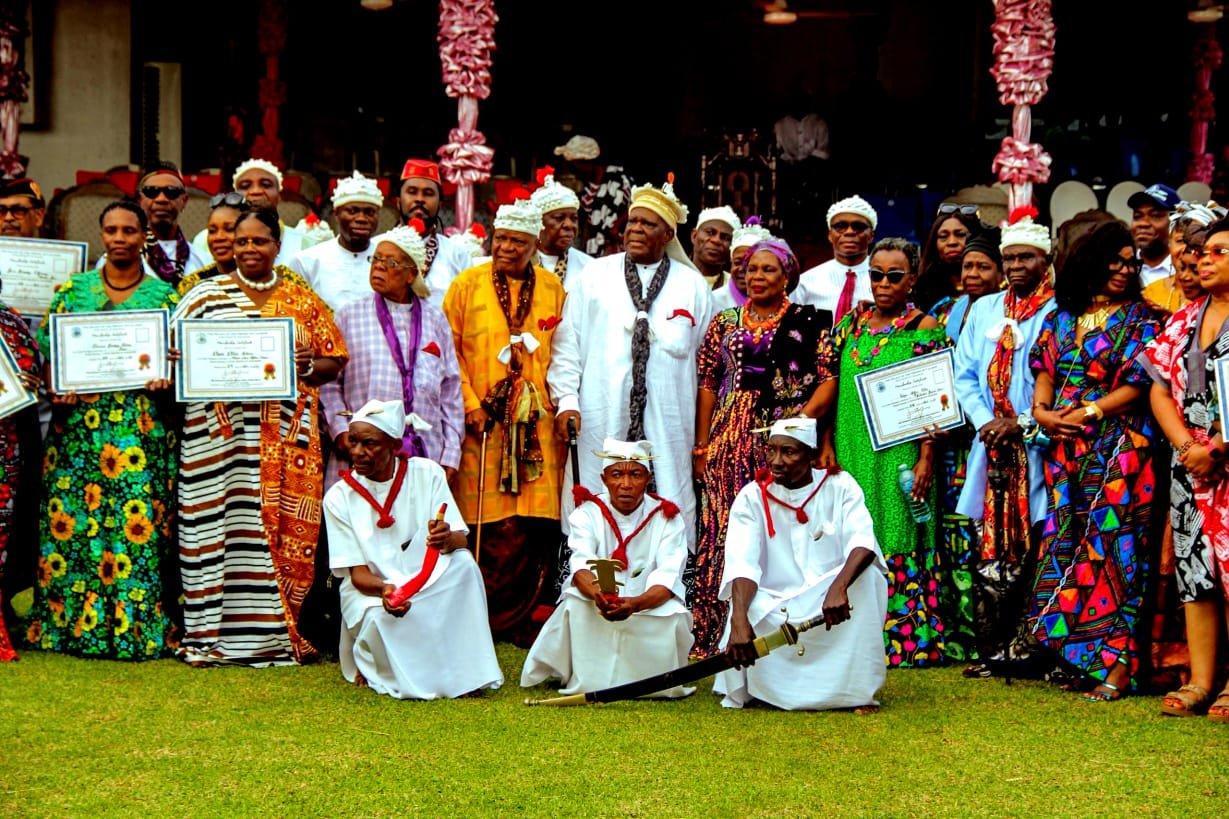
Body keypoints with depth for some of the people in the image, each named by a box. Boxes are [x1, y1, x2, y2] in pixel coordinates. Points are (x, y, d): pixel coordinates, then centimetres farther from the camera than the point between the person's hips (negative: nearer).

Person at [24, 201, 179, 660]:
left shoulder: (163, 294, 9)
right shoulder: (73, 289, 12)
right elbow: (45, 346, 10)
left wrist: (164, 376, -13)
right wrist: (54, 385, -8)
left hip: (142, 428, -1)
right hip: (78, 422, 2)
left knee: (139, 524, -6)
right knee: (70, 521, -1)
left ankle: (138, 628, -1)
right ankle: (68, 624, 6)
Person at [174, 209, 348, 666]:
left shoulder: (303, 301, 14)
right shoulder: (206, 296, 9)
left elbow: (334, 359, 13)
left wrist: (309, 366, -8)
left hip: (287, 435, 2)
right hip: (221, 434, -2)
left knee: (285, 526, -1)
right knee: (224, 523, -5)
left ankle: (279, 631, 6)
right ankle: (215, 633, -1)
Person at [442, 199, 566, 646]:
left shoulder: (552, 288, 11)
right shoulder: (467, 285, 4)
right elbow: (448, 351, 2)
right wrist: (469, 403, -7)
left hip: (537, 424, 2)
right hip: (484, 421, -2)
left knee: (536, 523, -1)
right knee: (491, 525, -4)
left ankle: (523, 617, 8)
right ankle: (492, 618, 5)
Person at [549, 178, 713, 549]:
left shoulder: (692, 286, 11)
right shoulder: (595, 276, 10)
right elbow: (568, 343, 8)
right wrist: (566, 400, -3)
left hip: (667, 424, 0)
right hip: (601, 419, 0)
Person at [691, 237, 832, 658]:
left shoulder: (809, 322, 4)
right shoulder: (725, 322, 13)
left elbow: (829, 376, -2)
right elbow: (708, 382, 12)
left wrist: (803, 418, -14)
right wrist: (702, 444, 7)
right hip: (731, 438, 3)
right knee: (725, 528, 1)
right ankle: (719, 634, 5)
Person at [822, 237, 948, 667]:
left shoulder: (924, 328, -2)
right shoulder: (851, 324, 12)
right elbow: (833, 388, 14)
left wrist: (926, 458, -13)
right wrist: (827, 445, 7)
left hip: (900, 452, -4)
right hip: (853, 451, 4)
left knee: (898, 536, -5)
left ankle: (907, 640, 1)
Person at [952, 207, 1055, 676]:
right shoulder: (984, 310, 16)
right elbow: (964, 375, 11)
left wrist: (1025, 424, -14)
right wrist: (987, 422, -4)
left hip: (1037, 445, -4)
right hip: (991, 445, 4)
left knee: (1033, 548, -6)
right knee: (990, 549, 3)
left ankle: (1031, 647, -1)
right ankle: (993, 649, 6)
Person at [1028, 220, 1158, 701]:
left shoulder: (1137, 319, 2)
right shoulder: (1061, 318, 14)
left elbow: (1137, 384, -5)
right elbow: (1045, 373, 13)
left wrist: (1087, 413, -11)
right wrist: (1041, 410, -5)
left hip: (1118, 449, -4)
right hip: (1066, 452, 5)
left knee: (1112, 546, -9)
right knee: (1066, 547, 3)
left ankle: (1119, 664, -8)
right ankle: (1081, 655, 10)